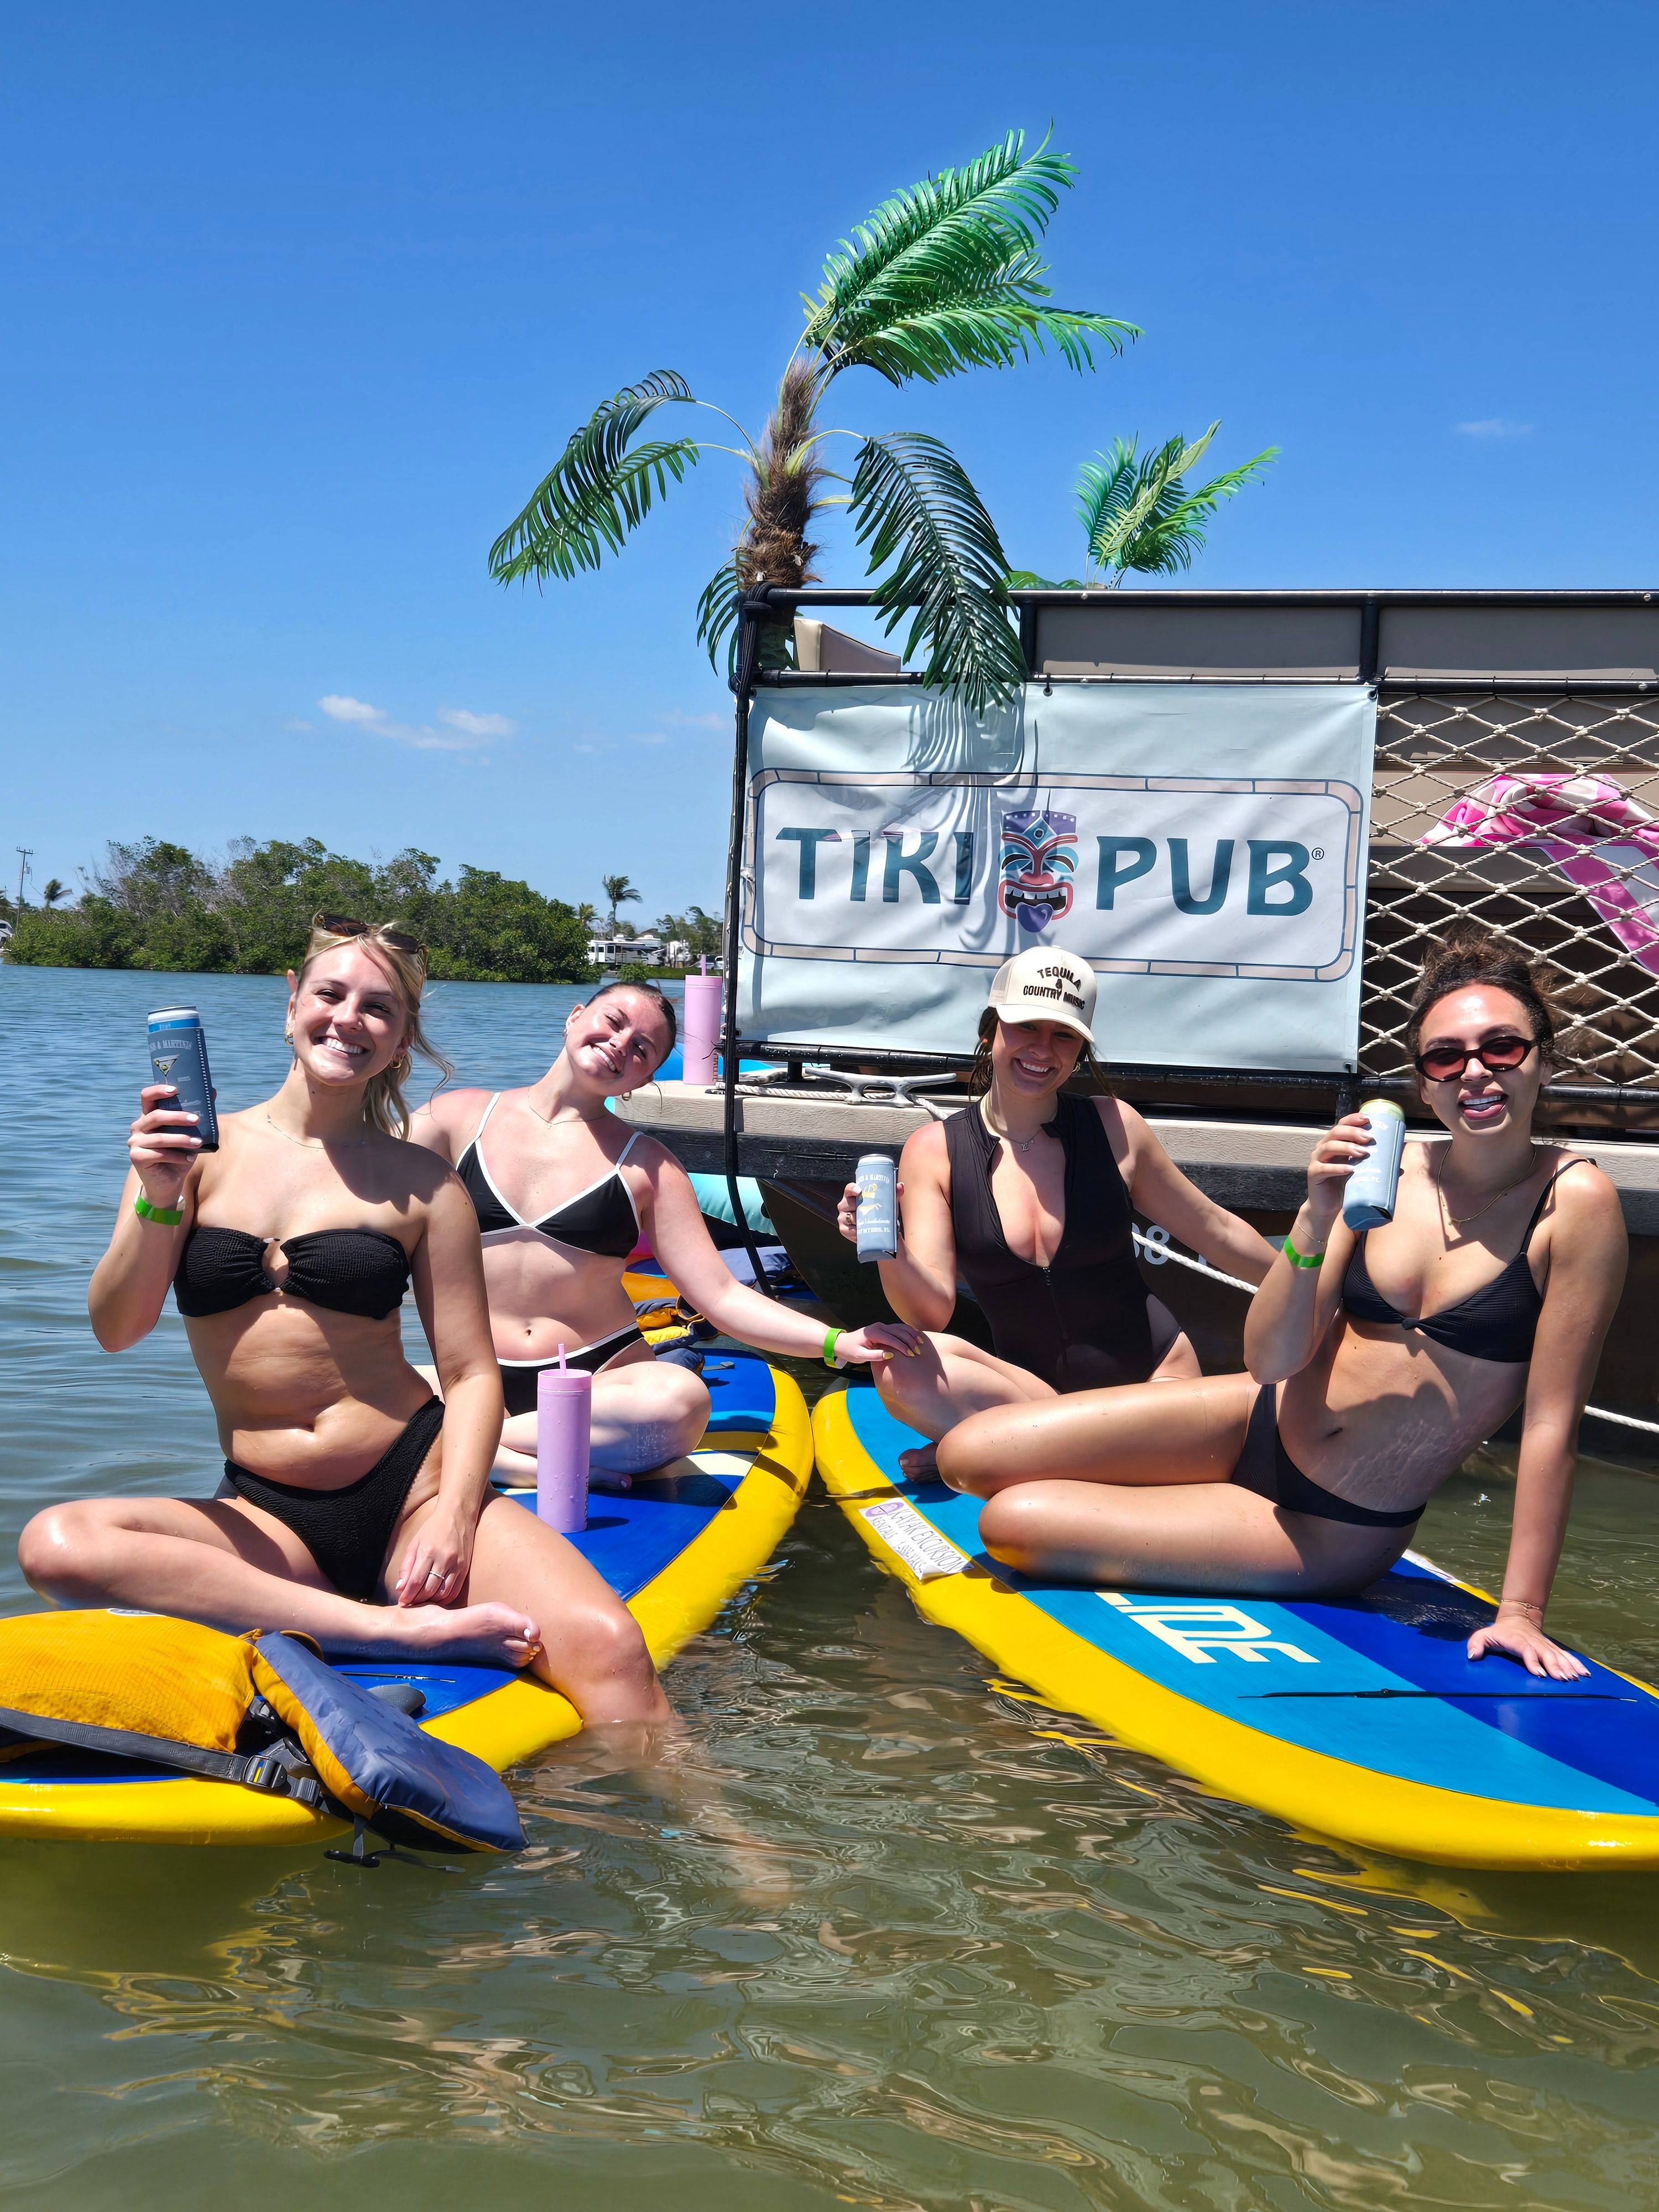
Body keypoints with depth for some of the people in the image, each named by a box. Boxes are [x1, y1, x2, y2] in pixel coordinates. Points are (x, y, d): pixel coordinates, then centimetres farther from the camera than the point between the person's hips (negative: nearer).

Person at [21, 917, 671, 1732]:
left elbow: (471, 1374, 2)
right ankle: (392, 1627, -27)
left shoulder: (421, 1183, 4)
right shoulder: (198, 1151, 5)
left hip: (412, 1485, -2)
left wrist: (453, 1519, -14)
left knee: (609, 1646, -29)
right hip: (265, 1514, 2)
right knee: (54, 1543, -29)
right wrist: (157, 1205, -19)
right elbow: (116, 1330, -1)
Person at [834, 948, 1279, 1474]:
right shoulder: (935, 1150, -2)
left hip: (1153, 1377, 0)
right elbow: (933, 1313, -10)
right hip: (1027, 1386, 1)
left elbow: (1216, 1231, 12)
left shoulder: (1112, 1127, -1)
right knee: (901, 1367, -30)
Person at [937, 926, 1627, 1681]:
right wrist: (1317, 1219, -23)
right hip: (1260, 1426, 4)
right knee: (968, 1455, -6)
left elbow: (1551, 1422, -14)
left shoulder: (1574, 1199, -15)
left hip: (1334, 1533, -4)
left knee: (1010, 1523, -13)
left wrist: (1521, 1611, -16)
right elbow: (1271, 1360, -8)